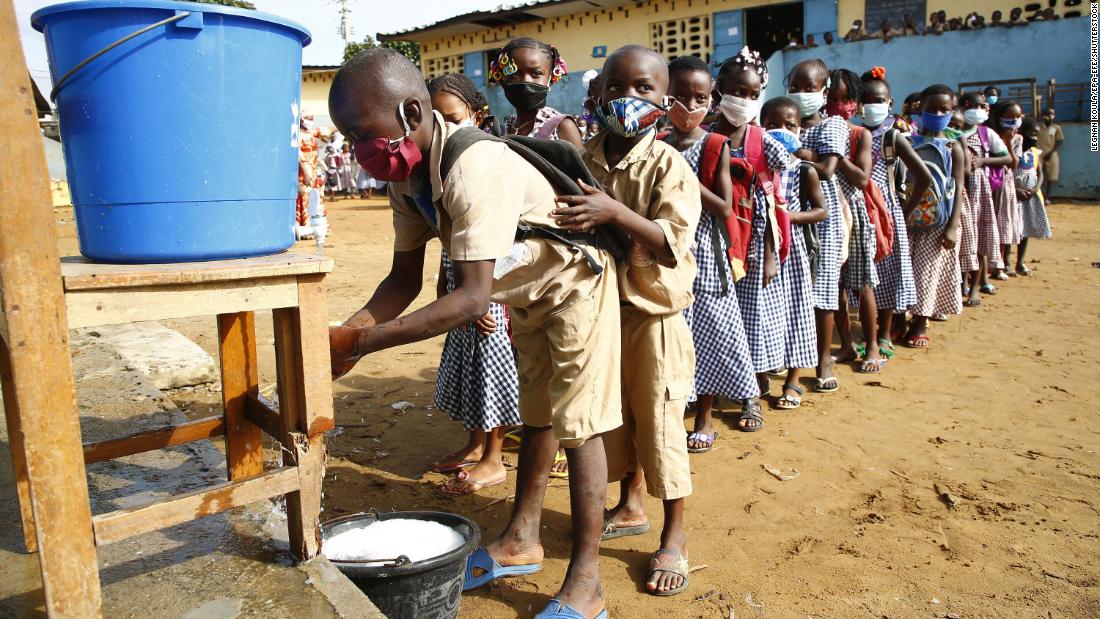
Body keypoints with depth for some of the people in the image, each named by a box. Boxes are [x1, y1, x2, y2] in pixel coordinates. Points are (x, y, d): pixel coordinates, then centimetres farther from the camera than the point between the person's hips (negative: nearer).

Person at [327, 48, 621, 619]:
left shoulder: (475, 168, -37)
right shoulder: (406, 174, -10)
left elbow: (473, 297, -41)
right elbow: (406, 277, -6)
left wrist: (362, 342, -41)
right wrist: (352, 329, -23)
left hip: (575, 278, -8)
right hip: (529, 289, 8)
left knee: (576, 421, -6)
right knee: (536, 415, 17)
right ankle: (522, 539, 32)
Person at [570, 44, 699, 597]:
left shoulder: (667, 164, -13)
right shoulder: (584, 160, 0)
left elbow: (672, 242, -25)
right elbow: (569, 229, 13)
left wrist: (614, 212, -35)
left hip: (653, 312, -5)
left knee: (659, 421, 3)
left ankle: (674, 534, 21)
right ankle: (630, 503, 41)